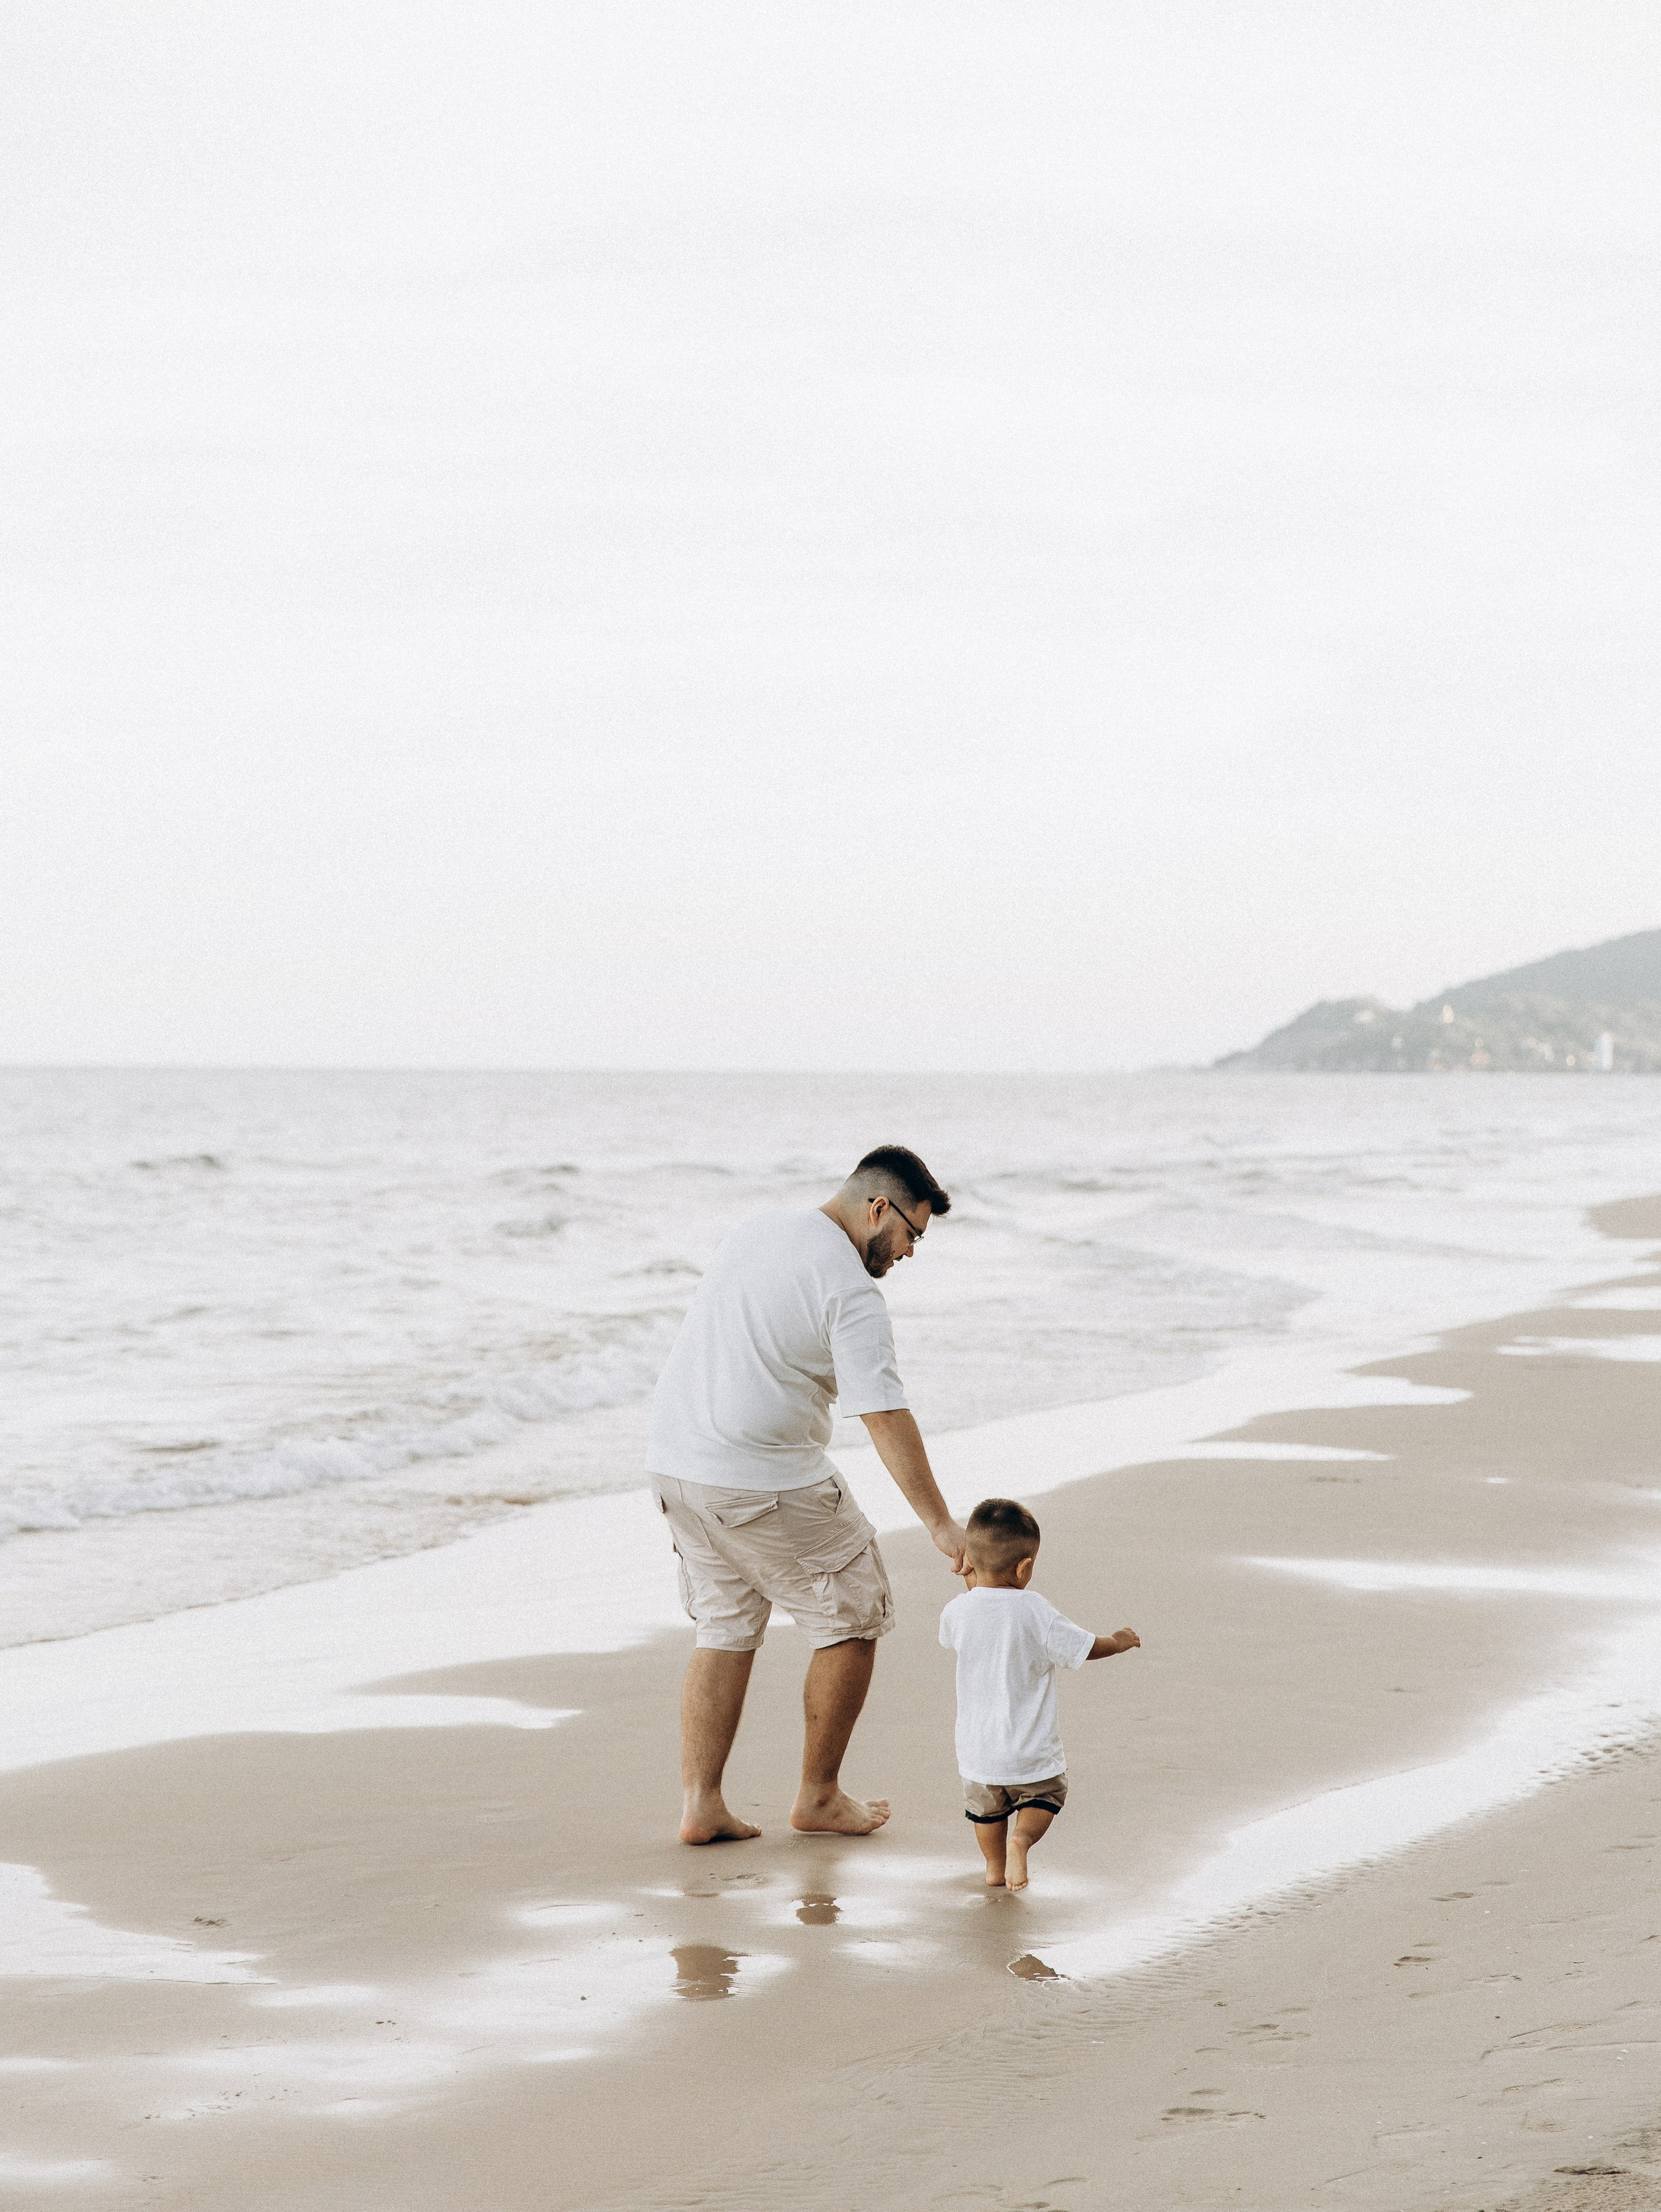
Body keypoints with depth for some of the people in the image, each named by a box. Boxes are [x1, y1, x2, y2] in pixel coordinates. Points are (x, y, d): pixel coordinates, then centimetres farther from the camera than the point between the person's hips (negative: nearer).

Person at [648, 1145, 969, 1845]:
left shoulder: (751, 1235, 13)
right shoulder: (850, 1290, -14)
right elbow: (886, 1418, -19)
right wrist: (939, 1525, -19)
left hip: (674, 1461, 8)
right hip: (765, 1481, -8)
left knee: (726, 1631, 18)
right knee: (853, 1621, 8)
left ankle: (700, 1804, 10)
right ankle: (819, 1798, 16)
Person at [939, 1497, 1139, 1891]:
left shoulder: (956, 1613, -10)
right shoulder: (1035, 1613, -20)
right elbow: (1086, 1648, -10)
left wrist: (973, 1587, 19)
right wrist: (1119, 1641, 10)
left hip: (978, 1750, 3)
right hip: (1031, 1751, -3)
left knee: (987, 1807, 27)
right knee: (1046, 1795, 22)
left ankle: (994, 1867, 35)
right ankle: (1022, 1838, -3)